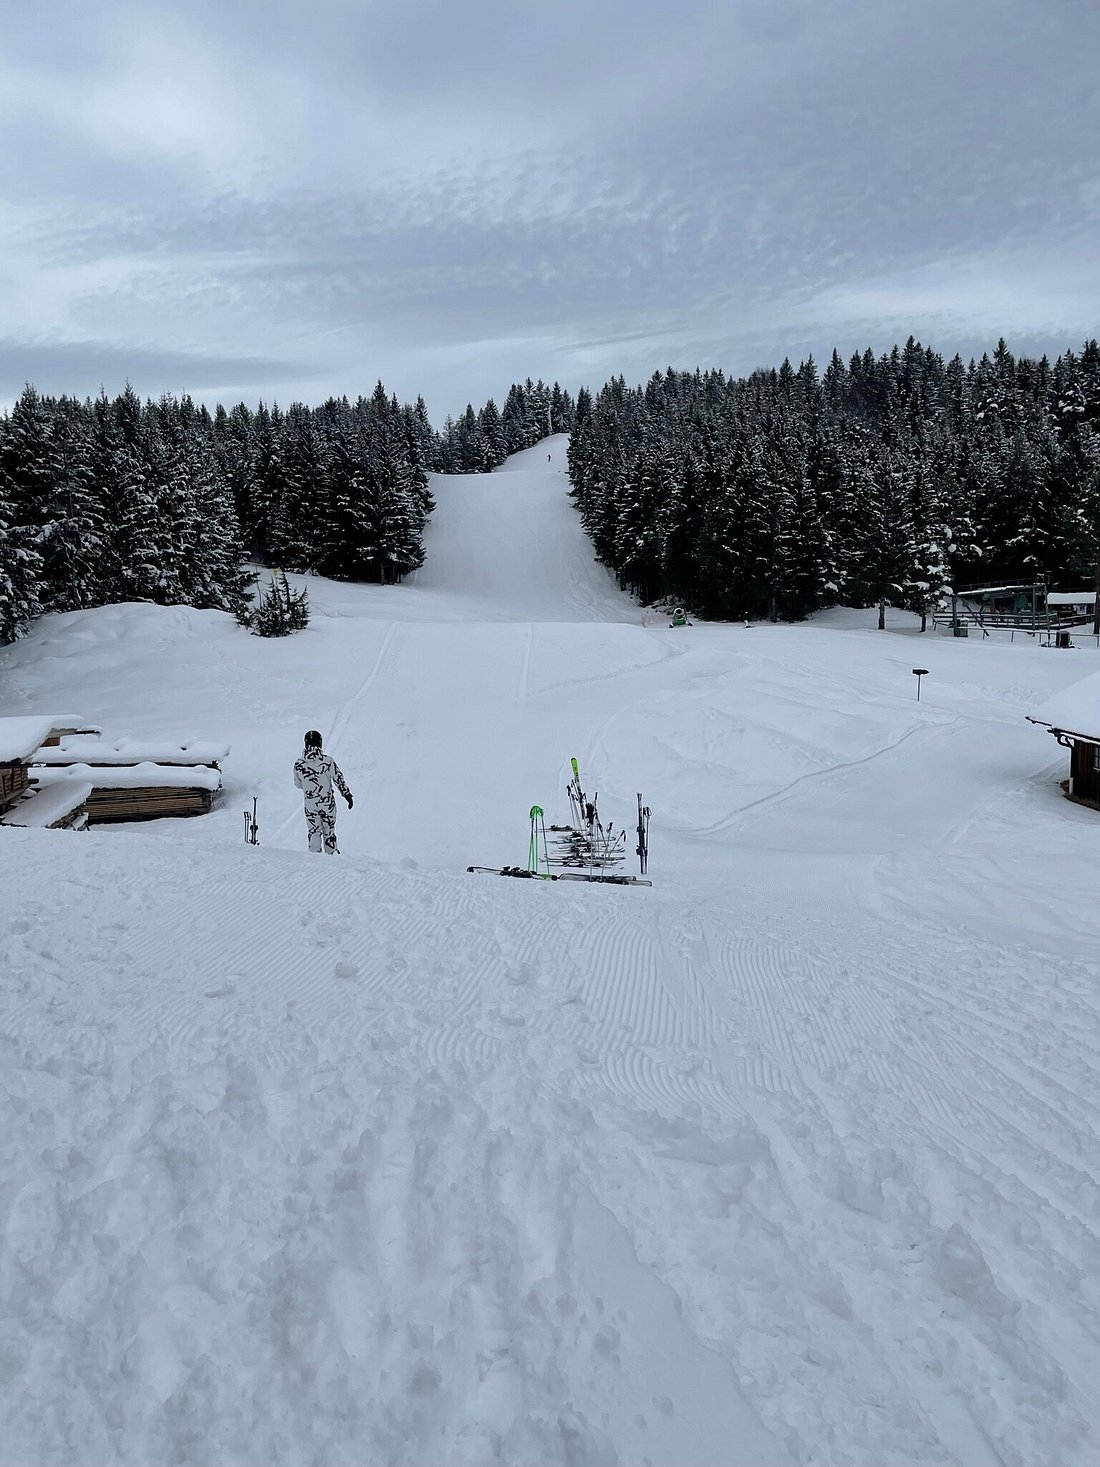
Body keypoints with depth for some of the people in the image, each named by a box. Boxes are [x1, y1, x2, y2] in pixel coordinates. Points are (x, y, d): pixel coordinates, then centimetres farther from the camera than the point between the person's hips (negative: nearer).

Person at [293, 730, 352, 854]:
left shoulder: (298, 765, -8)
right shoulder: (328, 760, -14)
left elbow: (298, 784, 5)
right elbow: (339, 779, -9)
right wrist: (347, 795, -1)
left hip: (310, 805, 1)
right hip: (328, 802, 0)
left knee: (314, 832, 12)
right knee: (329, 831, 16)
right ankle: (331, 854, 23)